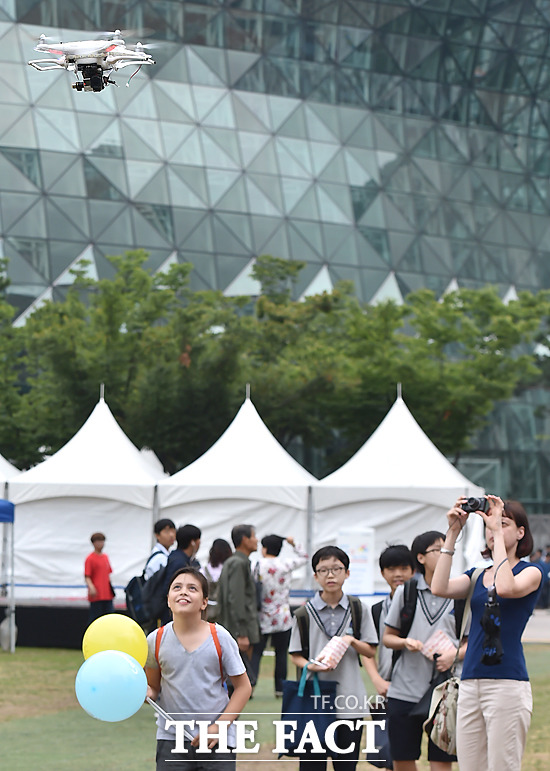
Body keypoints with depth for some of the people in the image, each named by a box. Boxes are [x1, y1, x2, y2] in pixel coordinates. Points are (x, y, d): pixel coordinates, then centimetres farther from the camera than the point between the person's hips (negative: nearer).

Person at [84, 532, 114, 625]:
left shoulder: (105, 557, 15)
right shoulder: (90, 558, -7)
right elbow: (87, 577, -11)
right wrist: (91, 587, -28)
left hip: (107, 595, 7)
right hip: (96, 596, -7)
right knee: (94, 618, -5)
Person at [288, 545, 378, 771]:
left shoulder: (359, 610, 6)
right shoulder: (305, 613, 2)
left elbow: (370, 651, 8)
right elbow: (295, 655, 4)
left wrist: (352, 641, -11)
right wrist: (311, 666, -17)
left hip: (350, 700, 1)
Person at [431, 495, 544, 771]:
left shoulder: (530, 571, 2)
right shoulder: (477, 575, 17)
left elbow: (505, 588, -21)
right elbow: (440, 588, -2)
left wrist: (498, 531, -17)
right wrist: (453, 533, -3)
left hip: (507, 683, -6)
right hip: (470, 683, 6)